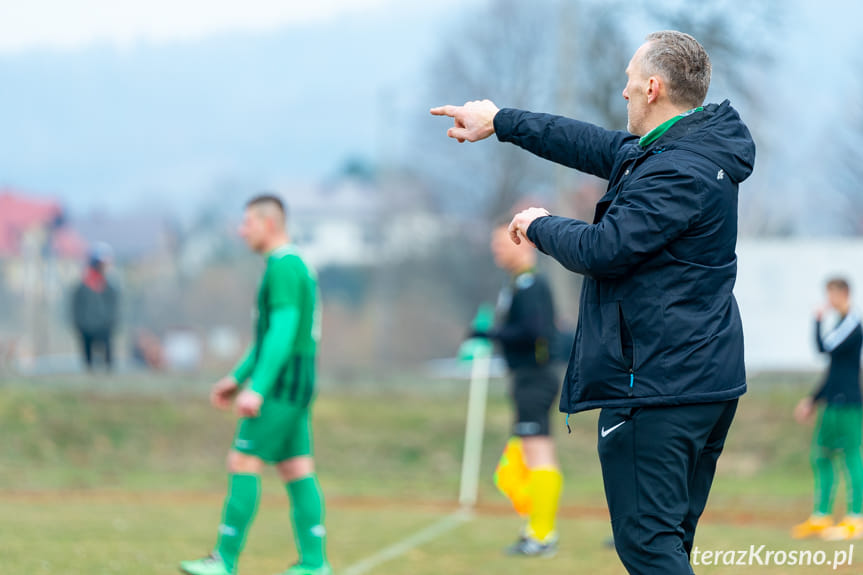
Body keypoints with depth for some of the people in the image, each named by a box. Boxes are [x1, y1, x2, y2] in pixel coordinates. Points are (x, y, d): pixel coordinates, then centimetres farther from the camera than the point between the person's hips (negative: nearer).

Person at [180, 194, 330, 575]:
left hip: (282, 383, -10)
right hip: (298, 387, 10)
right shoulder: (295, 266, 19)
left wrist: (257, 388, -28)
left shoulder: (283, 268, -14)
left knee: (242, 463, -9)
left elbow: (282, 333, -23)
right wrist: (237, 378, 27)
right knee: (297, 471, 7)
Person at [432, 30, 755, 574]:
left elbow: (601, 249, -20)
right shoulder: (685, 151, 13)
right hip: (707, 380, 11)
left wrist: (540, 225, 1)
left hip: (656, 386, -11)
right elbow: (596, 145, 25)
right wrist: (501, 121, 32)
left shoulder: (678, 172, -19)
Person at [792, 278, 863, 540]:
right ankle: (821, 517, 13)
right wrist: (813, 400, 25)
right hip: (833, 402, 10)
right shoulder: (842, 324, 18)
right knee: (820, 457, 10)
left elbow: (824, 347, -22)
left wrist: (818, 320, -6)